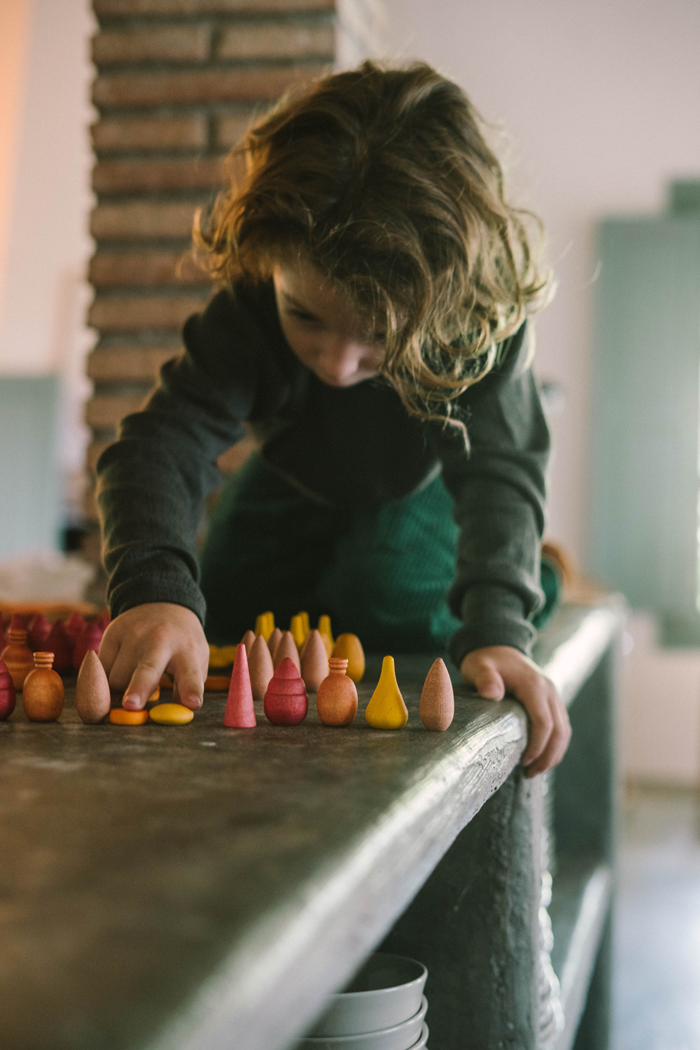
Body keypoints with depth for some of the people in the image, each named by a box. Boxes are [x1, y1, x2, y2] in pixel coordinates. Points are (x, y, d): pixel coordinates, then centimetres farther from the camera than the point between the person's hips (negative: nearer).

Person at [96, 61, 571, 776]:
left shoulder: (482, 321, -41)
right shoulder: (249, 313, -39)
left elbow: (499, 470, -44)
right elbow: (163, 443, -47)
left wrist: (495, 628, -61)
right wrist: (156, 591, -66)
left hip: (423, 485, -2)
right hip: (298, 479, 2)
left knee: (395, 606, -24)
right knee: (224, 609, 0)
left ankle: (524, 567, 8)